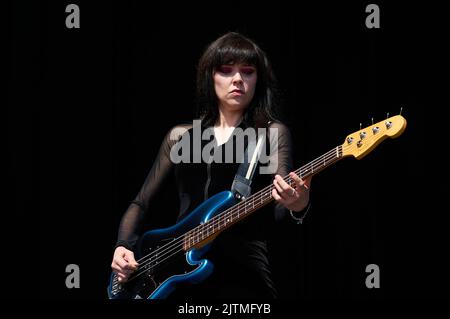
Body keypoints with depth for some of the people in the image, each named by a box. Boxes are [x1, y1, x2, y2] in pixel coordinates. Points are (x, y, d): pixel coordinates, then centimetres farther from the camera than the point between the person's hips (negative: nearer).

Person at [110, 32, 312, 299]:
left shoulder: (272, 133, 7)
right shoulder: (180, 137, 17)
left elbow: (277, 209, -7)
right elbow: (141, 204, 22)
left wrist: (296, 205, -31)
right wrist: (124, 246, 3)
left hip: (241, 270, -3)